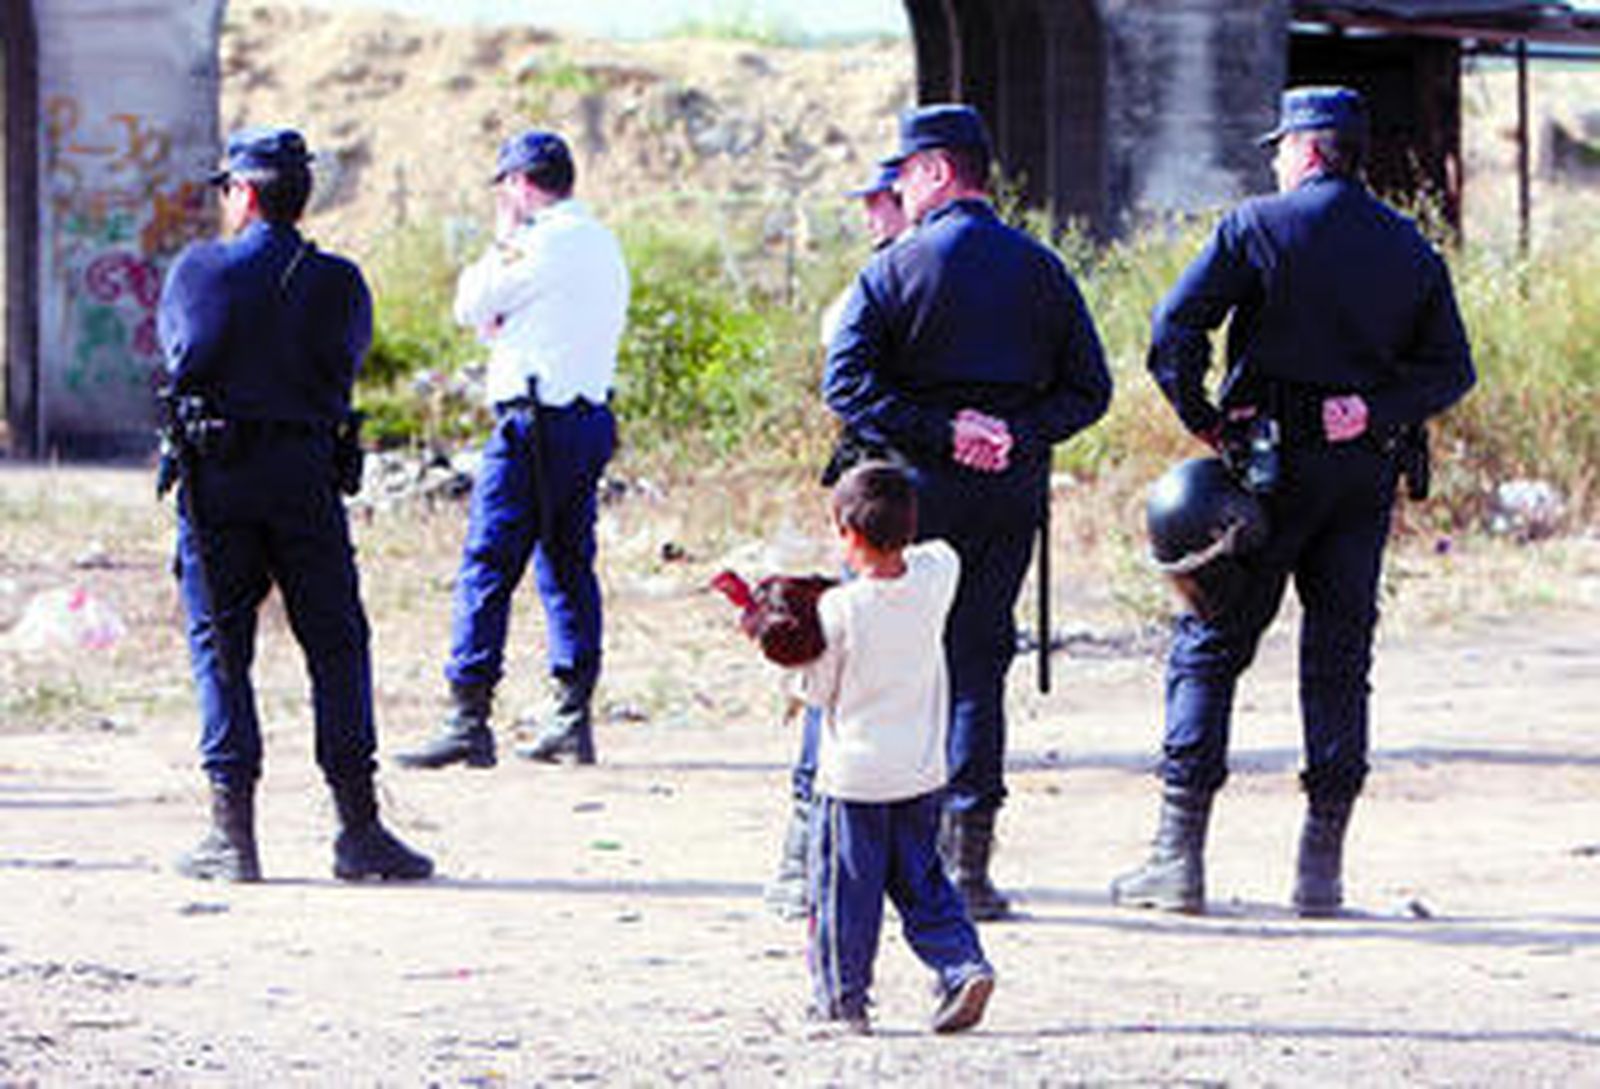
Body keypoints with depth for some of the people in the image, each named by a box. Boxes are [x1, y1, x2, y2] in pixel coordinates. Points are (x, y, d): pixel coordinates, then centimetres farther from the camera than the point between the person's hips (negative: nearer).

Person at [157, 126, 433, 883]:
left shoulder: (194, 272, 1)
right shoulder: (337, 284, 0)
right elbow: (346, 360, 10)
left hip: (213, 478, 0)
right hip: (304, 475, 0)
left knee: (219, 649, 5)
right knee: (336, 648, 6)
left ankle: (232, 831, 0)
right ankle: (357, 826, 2)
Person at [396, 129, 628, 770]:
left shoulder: (545, 243, -13)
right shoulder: (603, 243, 16)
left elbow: (470, 307, -4)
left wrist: (502, 240, 6)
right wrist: (504, 327, 10)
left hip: (534, 419, -9)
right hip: (591, 417, 9)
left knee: (486, 568, -8)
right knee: (567, 567, 12)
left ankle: (468, 722, -13)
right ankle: (571, 721, 11)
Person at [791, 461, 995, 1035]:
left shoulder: (837, 610, -19)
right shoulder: (935, 578, -7)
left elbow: (816, 690, -8)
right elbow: (941, 553, 20)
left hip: (853, 776, -5)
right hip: (922, 772, 5)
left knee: (843, 889, 8)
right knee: (922, 883, 16)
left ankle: (842, 998, 14)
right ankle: (963, 964, -1)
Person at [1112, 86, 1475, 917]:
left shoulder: (1258, 227, -5)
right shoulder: (1410, 247, 9)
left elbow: (1174, 330, -13)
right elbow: (1451, 370, 4)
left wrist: (1203, 421, -3)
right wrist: (1374, 408, -4)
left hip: (1273, 467, -4)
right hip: (1366, 474, 4)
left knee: (1208, 647, 3)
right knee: (1339, 660, 9)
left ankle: (1180, 854, -3)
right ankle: (1321, 867, 6)